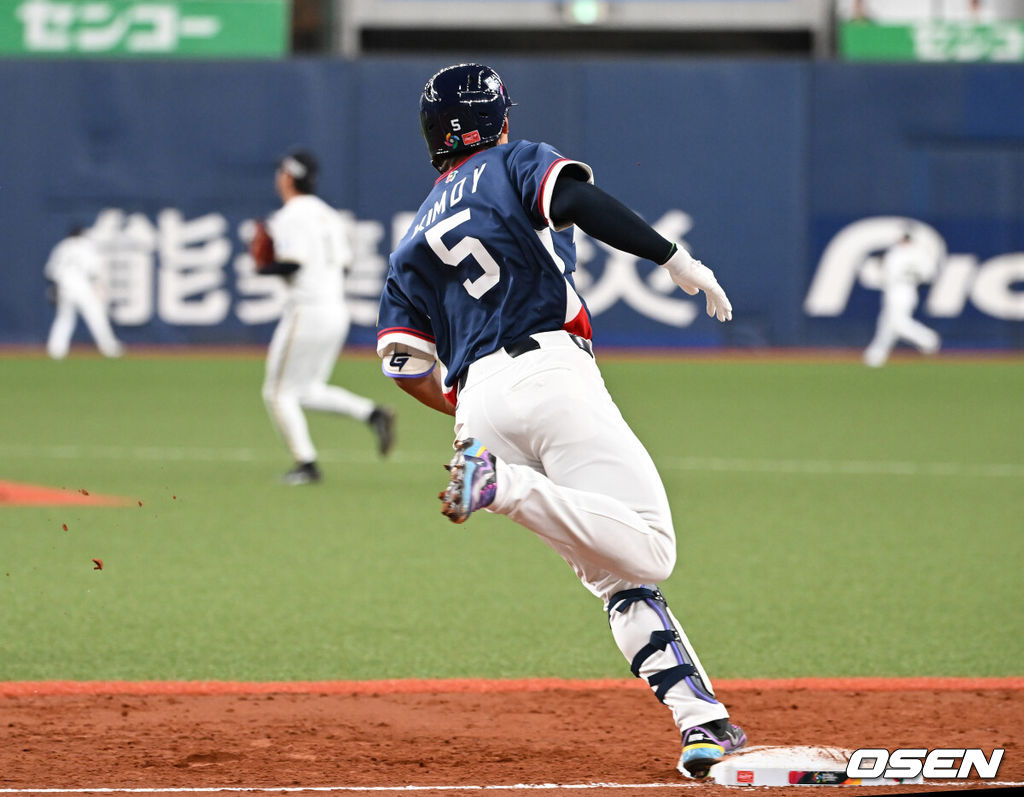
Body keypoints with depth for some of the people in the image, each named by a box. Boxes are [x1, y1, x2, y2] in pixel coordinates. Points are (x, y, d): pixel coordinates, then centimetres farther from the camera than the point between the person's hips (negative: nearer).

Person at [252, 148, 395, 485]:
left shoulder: (290, 217, -11)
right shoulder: (328, 214, 15)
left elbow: (292, 264, -21)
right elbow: (343, 263, 17)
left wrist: (264, 268, -4)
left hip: (307, 310, -9)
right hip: (337, 312, 9)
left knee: (278, 393, 1)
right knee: (308, 391, 17)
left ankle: (306, 464, -4)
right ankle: (372, 413, -1)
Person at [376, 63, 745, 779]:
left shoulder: (413, 244, 27)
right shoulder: (513, 164, 15)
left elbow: (404, 363, 16)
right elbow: (576, 198, -9)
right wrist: (675, 259, -11)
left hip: (478, 405, 6)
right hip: (550, 369, -6)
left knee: (615, 572, 6)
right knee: (648, 548, -15)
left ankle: (702, 718, -9)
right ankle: (507, 486, -30)